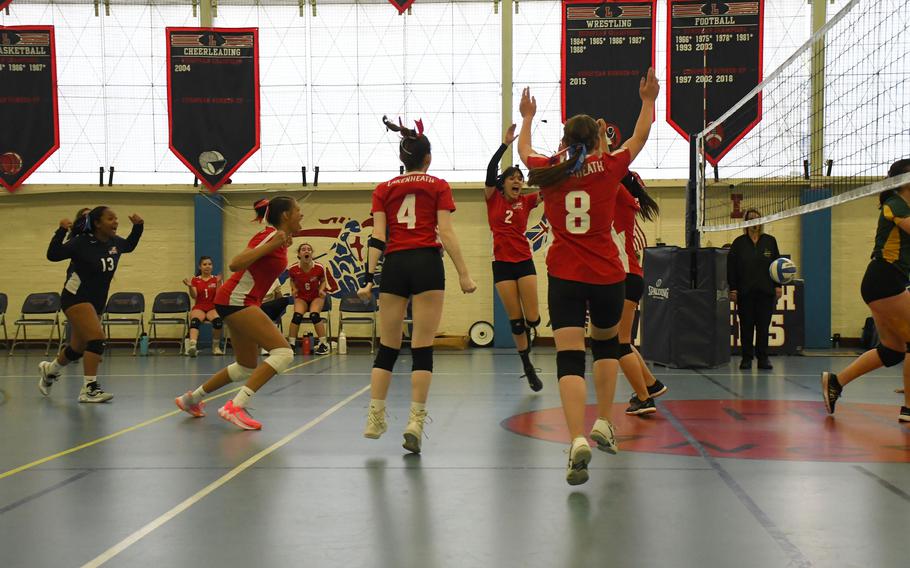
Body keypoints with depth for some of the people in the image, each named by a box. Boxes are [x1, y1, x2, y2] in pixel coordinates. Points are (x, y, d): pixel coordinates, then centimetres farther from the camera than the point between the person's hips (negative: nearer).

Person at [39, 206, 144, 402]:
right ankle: (89, 389, -17)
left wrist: (138, 226, 6)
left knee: (78, 349, 17)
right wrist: (62, 231, -31)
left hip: (96, 303, 7)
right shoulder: (82, 243, -17)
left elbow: (130, 245, 20)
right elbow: (53, 255, -19)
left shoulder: (114, 243, 0)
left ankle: (49, 370, 46)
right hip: (75, 299, -7)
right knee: (97, 338, -24)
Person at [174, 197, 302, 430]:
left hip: (242, 303, 10)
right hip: (235, 300, -10)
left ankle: (191, 399, 32)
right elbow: (235, 264, -24)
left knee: (247, 367, 18)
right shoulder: (269, 236, -15)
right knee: (283, 352, -19)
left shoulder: (279, 238, 11)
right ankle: (236, 407, -22)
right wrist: (272, 245, -29)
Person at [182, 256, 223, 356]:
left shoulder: (216, 279, 10)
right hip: (199, 308, 0)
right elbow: (194, 296, -1)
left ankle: (216, 347, -16)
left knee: (218, 321, -35)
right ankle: (192, 345, -59)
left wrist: (218, 283, -17)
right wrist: (190, 286, -18)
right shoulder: (195, 280, 12)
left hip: (213, 308, 0)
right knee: (195, 321, -36)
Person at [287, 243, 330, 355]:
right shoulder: (293, 269, -14)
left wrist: (321, 289, -15)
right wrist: (294, 289, -9)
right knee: (297, 315, -25)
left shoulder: (319, 268, -16)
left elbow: (323, 280, 4)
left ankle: (324, 344, -15)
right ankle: (291, 345, -14)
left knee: (314, 315, -27)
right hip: (301, 297, 1)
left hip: (316, 297, -1)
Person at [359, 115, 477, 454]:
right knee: (422, 349, -1)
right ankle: (415, 422, -6)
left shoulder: (384, 190, 14)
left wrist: (369, 278, 2)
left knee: (387, 348, 10)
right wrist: (463, 274, -2)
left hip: (394, 265, 3)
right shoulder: (438, 186, 9)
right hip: (427, 264, -2)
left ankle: (375, 419, 9)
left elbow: (378, 237, 4)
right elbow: (446, 232, -2)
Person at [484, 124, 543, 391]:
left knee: (532, 319, -4)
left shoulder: (526, 201, 7)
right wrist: (504, 144, -22)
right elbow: (490, 171, -14)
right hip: (502, 264, -1)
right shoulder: (493, 199, 2)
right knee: (515, 320, 1)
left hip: (524, 262, 2)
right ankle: (528, 367, 15)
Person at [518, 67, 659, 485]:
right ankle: (603, 423, 23)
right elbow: (638, 140, 19)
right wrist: (647, 101, 33)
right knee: (607, 343, 25)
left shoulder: (548, 171, 2)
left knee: (569, 358, -7)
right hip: (607, 275, 1)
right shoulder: (609, 167, 0)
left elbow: (524, 149, 25)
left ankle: (578, 441, -23)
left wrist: (527, 117, 42)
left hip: (563, 277, 0)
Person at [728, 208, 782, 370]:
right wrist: (733, 289, -5)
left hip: (766, 291, 1)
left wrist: (778, 286, 2)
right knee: (746, 325, 3)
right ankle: (746, 358, 10)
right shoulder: (739, 243, 4)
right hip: (745, 292, -1)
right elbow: (731, 267, 1)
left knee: (763, 325, 2)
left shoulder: (770, 241, 8)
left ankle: (763, 358, 9)